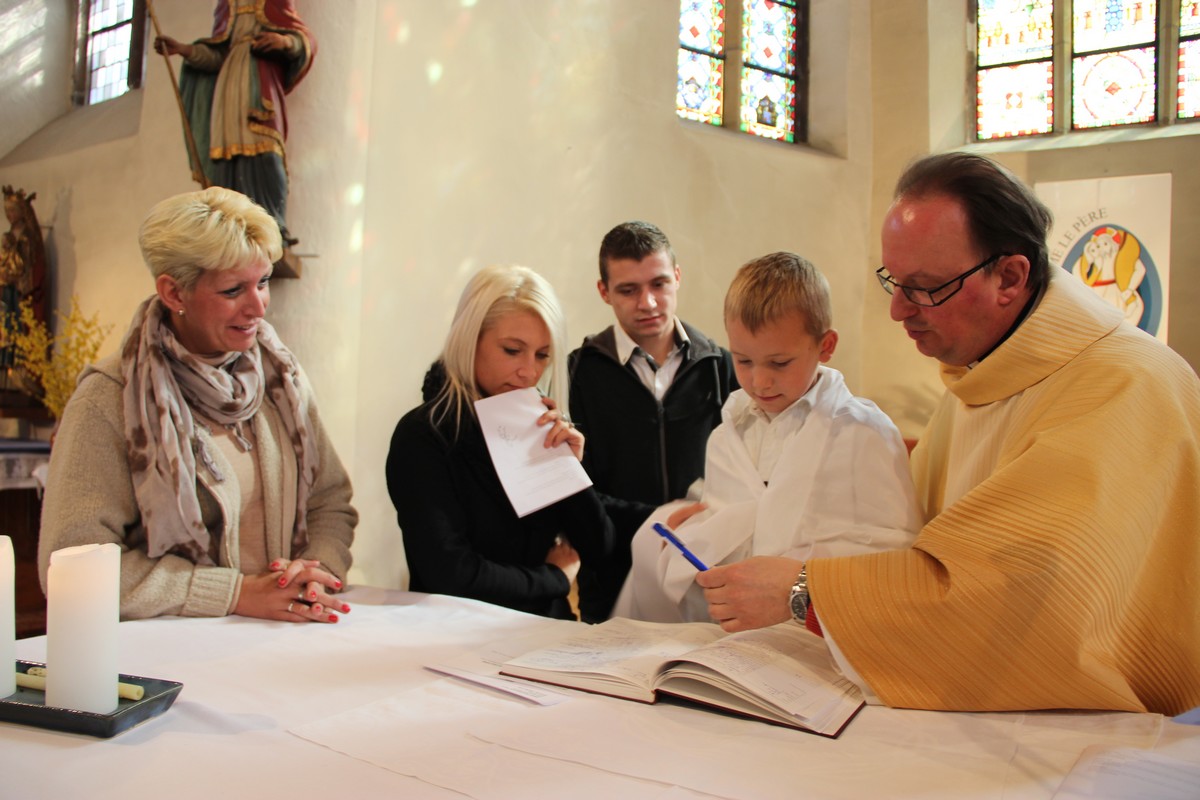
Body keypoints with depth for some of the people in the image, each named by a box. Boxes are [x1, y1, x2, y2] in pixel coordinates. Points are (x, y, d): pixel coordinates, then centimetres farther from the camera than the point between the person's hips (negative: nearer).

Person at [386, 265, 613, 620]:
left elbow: (598, 547, 7)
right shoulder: (423, 435, -10)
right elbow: (451, 574, -17)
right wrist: (555, 577, -4)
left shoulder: (540, 427, 3)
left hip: (548, 630, 4)